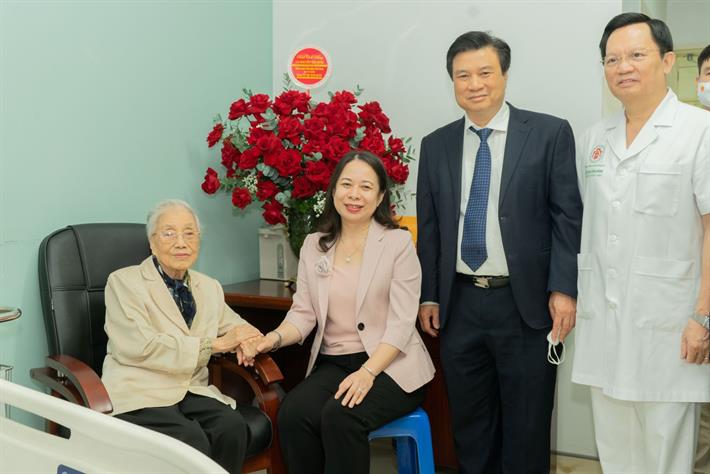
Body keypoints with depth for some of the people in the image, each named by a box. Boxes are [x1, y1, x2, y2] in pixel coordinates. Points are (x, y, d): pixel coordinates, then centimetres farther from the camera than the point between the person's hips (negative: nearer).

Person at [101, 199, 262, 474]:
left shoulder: (209, 287, 17)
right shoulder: (124, 281, 0)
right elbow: (139, 347, -12)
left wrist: (244, 339, 2)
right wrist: (213, 344, -13)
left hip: (191, 390, 5)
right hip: (140, 394, -4)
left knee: (232, 427, -26)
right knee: (192, 440, -31)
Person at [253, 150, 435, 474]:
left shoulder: (398, 242, -4)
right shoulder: (314, 245, 9)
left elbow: (400, 324, -10)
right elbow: (303, 313, 6)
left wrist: (367, 372, -23)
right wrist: (276, 338, -15)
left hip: (389, 365, -3)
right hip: (333, 363, 4)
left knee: (340, 416, -30)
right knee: (293, 414, -25)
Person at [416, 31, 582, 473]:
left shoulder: (550, 133, -2)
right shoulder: (436, 145, 8)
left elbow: (568, 216, -5)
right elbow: (429, 228, 11)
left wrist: (563, 289, -12)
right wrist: (428, 296, 8)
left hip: (525, 303, -3)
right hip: (459, 304, 3)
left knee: (526, 427, 8)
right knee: (469, 424, 14)